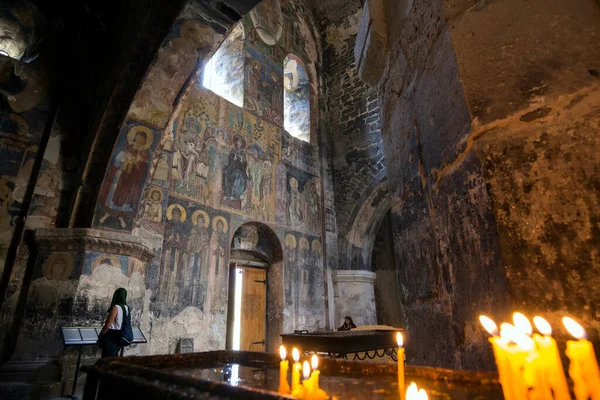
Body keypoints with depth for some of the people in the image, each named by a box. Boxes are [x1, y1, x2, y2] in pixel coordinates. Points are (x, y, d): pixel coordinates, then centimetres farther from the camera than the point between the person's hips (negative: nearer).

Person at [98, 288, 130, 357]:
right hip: (120, 337, 7)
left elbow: (107, 325, -16)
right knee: (114, 358, 18)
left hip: (111, 336, -7)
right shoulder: (127, 308, 3)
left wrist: (100, 336, -2)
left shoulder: (116, 307, -19)